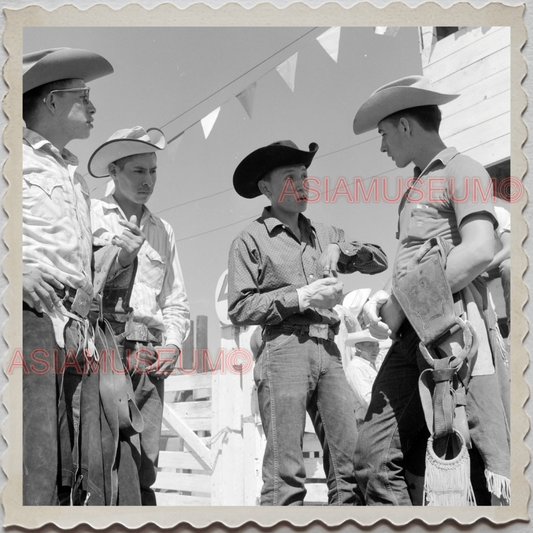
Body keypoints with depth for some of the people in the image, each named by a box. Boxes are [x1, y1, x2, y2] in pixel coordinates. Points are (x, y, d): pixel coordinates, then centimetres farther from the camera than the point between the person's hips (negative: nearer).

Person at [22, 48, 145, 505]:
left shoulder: (76, 178, 27)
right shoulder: (22, 157, 4)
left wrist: (117, 258, 12)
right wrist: (18, 268, -17)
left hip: (72, 329, 8)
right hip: (31, 315, -7)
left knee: (63, 472, 5)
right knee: (34, 475, -14)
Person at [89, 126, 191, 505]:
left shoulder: (163, 231, 24)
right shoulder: (90, 216, 7)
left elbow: (176, 302, 24)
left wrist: (172, 345, 7)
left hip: (149, 356, 5)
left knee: (144, 467, 0)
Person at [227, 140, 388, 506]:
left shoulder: (323, 234, 20)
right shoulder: (251, 240, 4)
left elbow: (379, 261, 18)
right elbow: (239, 308, -3)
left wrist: (341, 251, 0)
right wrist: (300, 297, -11)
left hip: (329, 351, 5)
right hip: (283, 349, -5)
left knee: (350, 461, 1)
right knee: (285, 472, -8)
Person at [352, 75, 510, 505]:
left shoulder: (462, 171, 1)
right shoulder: (415, 188, 26)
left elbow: (479, 251, -13)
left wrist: (402, 303, -11)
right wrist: (382, 297, 5)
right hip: (410, 336, 8)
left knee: (492, 469, -10)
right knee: (373, 454, -2)